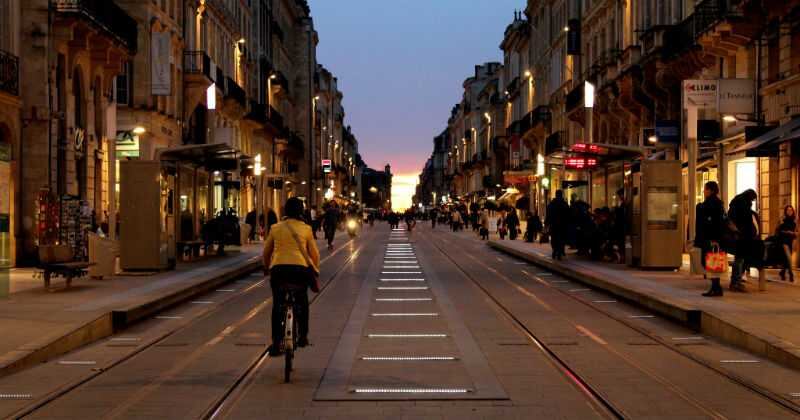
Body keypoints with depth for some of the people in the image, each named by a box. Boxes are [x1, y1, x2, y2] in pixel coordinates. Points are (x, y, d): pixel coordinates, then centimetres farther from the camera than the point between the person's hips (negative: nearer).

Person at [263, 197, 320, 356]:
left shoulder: (275, 228, 10)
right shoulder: (306, 228, 7)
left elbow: (266, 252, 15)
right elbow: (314, 253, 7)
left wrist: (267, 268, 30)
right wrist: (315, 271, 21)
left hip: (278, 268, 0)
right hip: (300, 268, 0)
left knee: (277, 306, 14)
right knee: (302, 301, 25)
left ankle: (276, 343, 6)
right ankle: (302, 335, 22)